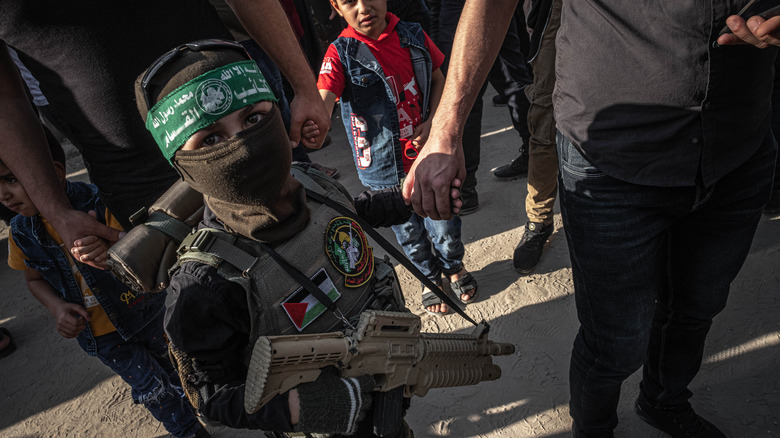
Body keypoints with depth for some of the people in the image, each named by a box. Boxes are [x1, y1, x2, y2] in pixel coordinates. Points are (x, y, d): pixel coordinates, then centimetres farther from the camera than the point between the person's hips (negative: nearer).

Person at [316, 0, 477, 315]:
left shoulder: (413, 36, -2)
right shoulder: (341, 54, -12)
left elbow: (438, 79, 10)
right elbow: (322, 100, -27)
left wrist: (433, 121, -7)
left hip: (428, 152, 2)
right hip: (385, 168, -1)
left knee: (444, 225, 11)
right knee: (408, 232, 16)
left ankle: (454, 267, 44)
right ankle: (430, 278, 45)